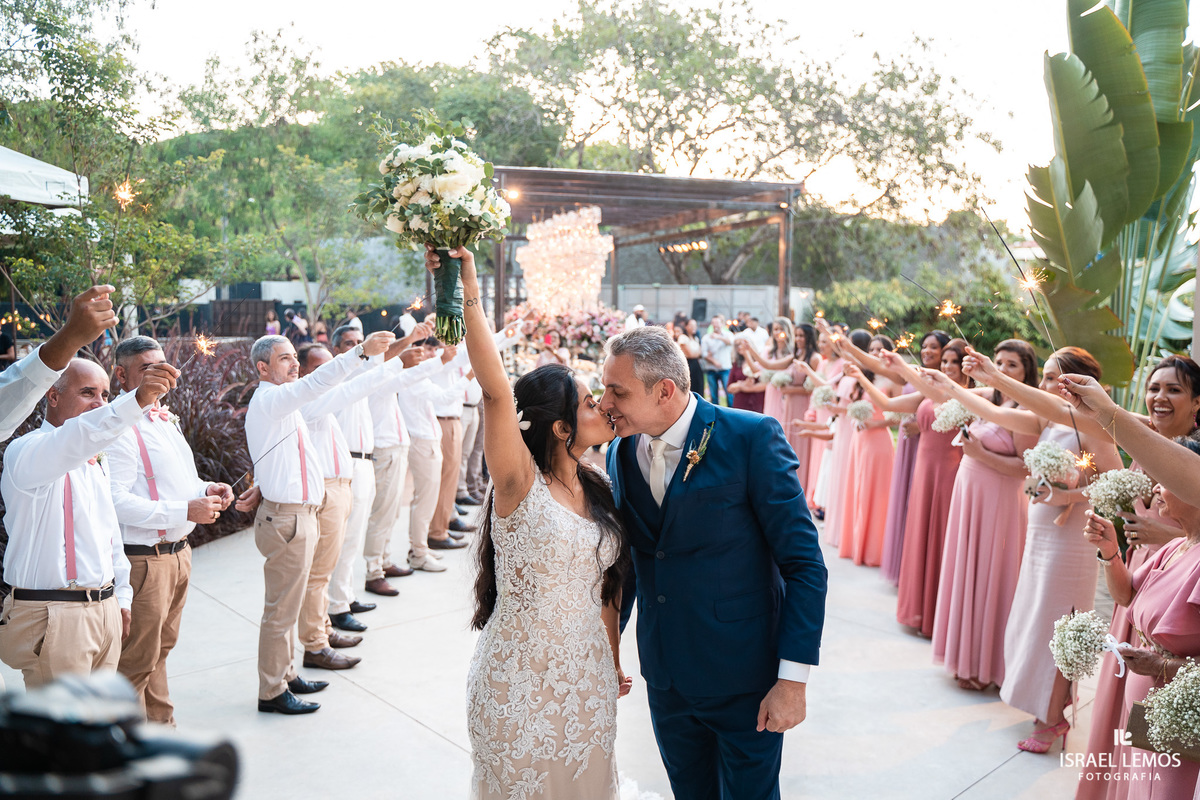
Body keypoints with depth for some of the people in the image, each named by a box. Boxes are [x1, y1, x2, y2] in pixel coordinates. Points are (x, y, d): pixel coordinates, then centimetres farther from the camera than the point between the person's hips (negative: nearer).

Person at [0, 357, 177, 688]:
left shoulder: (97, 460, 17)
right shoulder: (27, 453, -11)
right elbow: (71, 443, -36)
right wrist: (137, 400, -51)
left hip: (106, 609, 8)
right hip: (54, 618, -8)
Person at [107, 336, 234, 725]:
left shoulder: (165, 418, 13)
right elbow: (117, 502, -25)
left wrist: (207, 489, 4)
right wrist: (186, 510, -24)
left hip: (177, 552, 9)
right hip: (143, 559, -9)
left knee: (162, 645, 22)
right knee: (137, 660, 4)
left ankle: (161, 725, 36)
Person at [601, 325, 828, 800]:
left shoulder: (751, 437, -17)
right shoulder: (620, 455, 0)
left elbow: (804, 562, -16)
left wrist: (793, 679, -17)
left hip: (745, 679, -5)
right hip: (665, 679, 5)